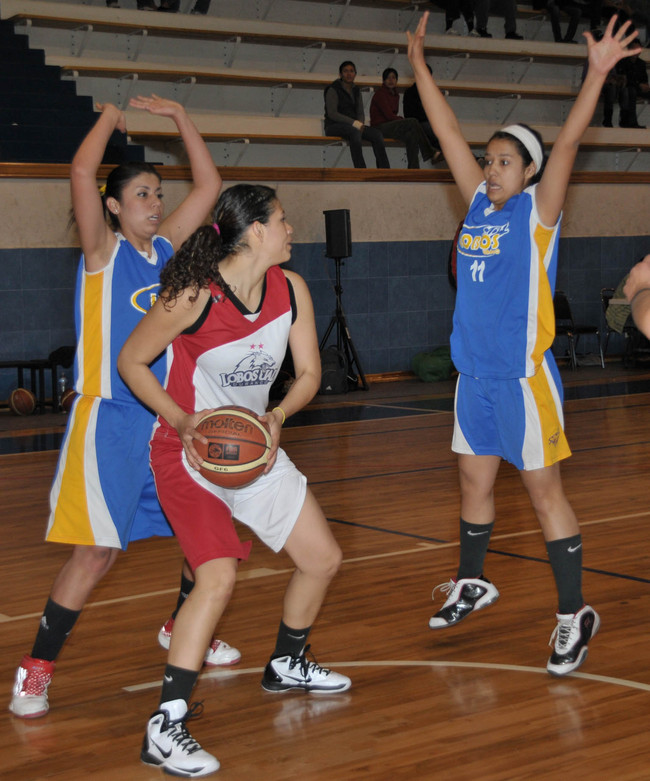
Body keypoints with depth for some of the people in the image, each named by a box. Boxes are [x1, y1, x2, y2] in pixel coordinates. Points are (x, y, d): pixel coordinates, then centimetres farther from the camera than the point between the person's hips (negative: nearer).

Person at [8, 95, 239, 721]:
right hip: (110, 419, -6)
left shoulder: (166, 247, 11)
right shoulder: (104, 251, -5)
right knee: (97, 552, -10)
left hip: (171, 417, 7)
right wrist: (109, 119, -5)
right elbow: (81, 174, -20)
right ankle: (36, 670, 2)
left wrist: (178, 116, 10)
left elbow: (208, 184, 14)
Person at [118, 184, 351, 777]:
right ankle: (165, 727, -20)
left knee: (324, 560, 13)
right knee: (219, 577, -25)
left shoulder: (291, 289, -4)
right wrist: (182, 421, -23)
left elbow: (309, 373, 2)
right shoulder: (195, 294, -22)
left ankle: (287, 665, 40)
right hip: (189, 454, -7)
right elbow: (131, 361, -12)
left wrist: (276, 418, -18)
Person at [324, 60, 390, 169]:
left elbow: (360, 112, 14)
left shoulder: (356, 91, 16)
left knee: (377, 133, -19)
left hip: (353, 126, 6)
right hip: (334, 126, -6)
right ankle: (361, 171, -43)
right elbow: (332, 113, -15)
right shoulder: (333, 90, -5)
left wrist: (360, 124, -12)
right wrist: (355, 123, -22)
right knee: (354, 132, -38)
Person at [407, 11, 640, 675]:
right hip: (475, 373, 6)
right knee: (474, 481, 18)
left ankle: (574, 613, 6)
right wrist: (418, 64, 12)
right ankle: (472, 584, 36)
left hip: (523, 376, -6)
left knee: (544, 491, -2)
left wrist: (597, 72, -31)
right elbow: (448, 132, 10)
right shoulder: (479, 204, 8)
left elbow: (567, 143, -20)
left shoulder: (537, 211, -7)